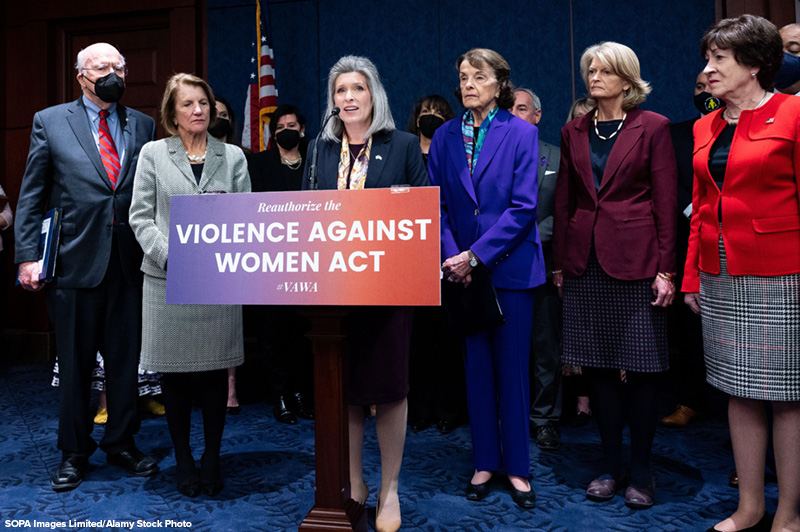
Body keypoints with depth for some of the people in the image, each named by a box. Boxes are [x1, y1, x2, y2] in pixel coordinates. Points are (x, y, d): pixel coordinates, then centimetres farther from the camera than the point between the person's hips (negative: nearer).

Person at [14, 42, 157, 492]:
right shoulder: (50, 122, 5)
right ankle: (75, 452, 26)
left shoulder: (143, 126, 9)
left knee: (126, 358, 10)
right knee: (76, 362, 9)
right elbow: (31, 196, 4)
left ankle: (122, 443, 27)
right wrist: (28, 256, -3)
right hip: (75, 260, -1)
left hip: (130, 261, 2)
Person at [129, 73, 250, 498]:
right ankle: (183, 461, 21)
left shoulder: (233, 156, 11)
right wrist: (170, 256, -11)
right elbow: (141, 217, 3)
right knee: (174, 374, 5)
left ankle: (211, 459, 20)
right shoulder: (153, 154, 9)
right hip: (167, 280, 0)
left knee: (215, 371, 4)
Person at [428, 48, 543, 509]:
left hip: (510, 266, -2)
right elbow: (437, 205, 5)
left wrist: (475, 255, -15)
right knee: (477, 366, 10)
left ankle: (517, 467, 20)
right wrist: (451, 255, -10)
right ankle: (485, 462, 24)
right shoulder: (445, 137, 8)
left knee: (512, 367, 5)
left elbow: (523, 206, -10)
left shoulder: (523, 134, -2)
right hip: (462, 269, 3)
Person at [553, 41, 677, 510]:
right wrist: (559, 262, 9)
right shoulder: (574, 132, 13)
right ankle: (612, 465, 22)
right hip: (585, 262, 4)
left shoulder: (653, 127, 1)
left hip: (636, 259, -3)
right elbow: (565, 201, 13)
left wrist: (665, 268, -8)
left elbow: (666, 202, -3)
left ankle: (641, 471, 18)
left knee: (642, 368, 2)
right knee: (598, 366, 7)